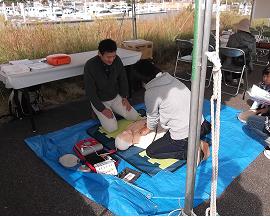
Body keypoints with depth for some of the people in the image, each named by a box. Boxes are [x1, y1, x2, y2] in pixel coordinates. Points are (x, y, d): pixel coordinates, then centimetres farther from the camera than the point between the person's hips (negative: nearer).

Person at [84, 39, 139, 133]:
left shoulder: (117, 60, -14)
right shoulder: (90, 66, -27)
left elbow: (123, 79, 3)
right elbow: (90, 91, -21)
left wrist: (124, 97, -1)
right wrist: (102, 109, -20)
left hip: (116, 97, 5)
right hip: (99, 101, -4)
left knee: (135, 117, -1)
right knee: (112, 128, -16)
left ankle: (113, 110, 20)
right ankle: (98, 113, 12)